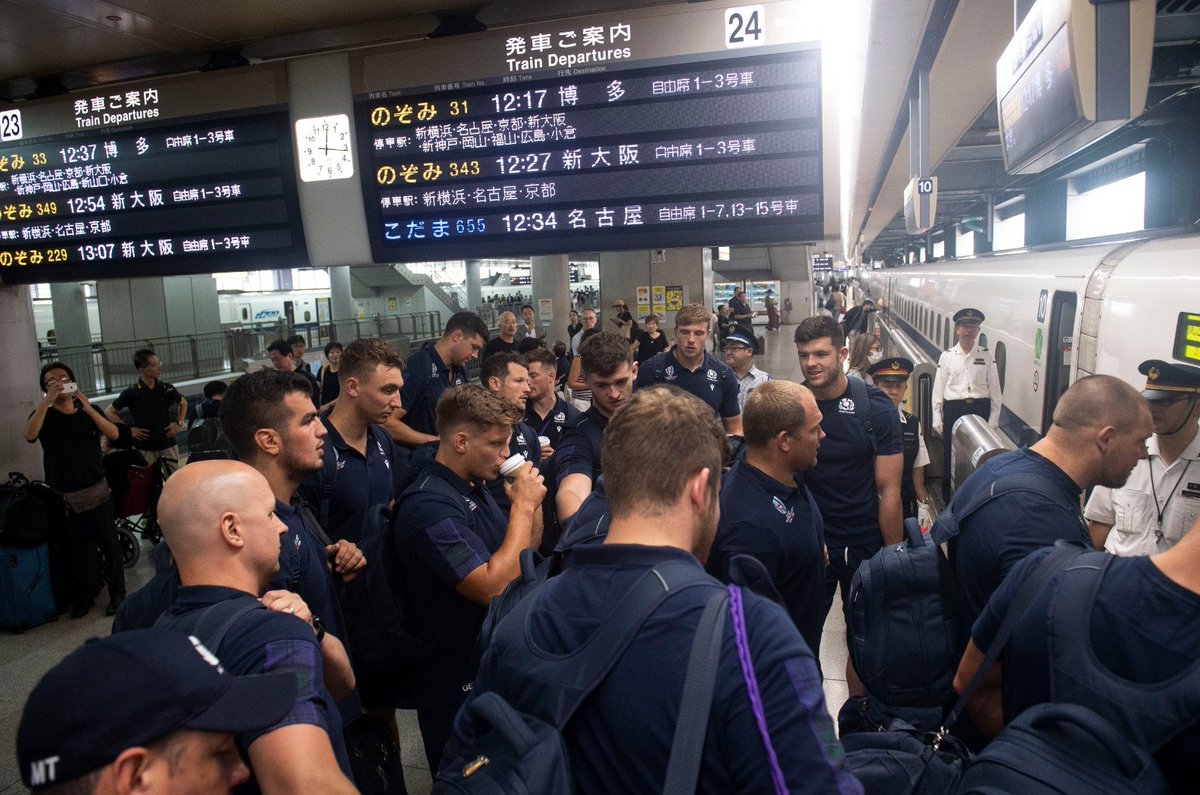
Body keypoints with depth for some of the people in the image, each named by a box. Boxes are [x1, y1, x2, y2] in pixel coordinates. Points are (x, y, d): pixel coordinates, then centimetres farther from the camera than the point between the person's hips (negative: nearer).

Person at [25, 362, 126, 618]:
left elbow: (114, 434, -10)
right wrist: (46, 401, -25)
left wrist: (88, 407, -20)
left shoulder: (89, 412, 6)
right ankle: (83, 595, 23)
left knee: (109, 544, 2)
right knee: (74, 549, 8)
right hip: (62, 498, 0)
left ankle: (117, 593, 14)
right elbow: (29, 434, -19)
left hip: (97, 492, 0)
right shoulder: (44, 415, 3)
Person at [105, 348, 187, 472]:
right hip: (144, 448, -2)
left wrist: (179, 423, 7)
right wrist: (129, 430, -6)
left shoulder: (166, 388, 1)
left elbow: (183, 403, 19)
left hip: (168, 444, 2)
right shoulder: (131, 393, -7)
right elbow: (109, 412, 1)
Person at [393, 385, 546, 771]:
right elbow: (494, 587, -33)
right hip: (457, 683, -9)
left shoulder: (476, 486, 3)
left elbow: (524, 554, 12)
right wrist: (523, 505, -25)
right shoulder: (428, 504, -27)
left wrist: (531, 503, -6)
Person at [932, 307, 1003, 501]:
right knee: (950, 456, 4)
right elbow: (938, 390, 4)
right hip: (954, 409, 0)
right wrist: (937, 421, 1)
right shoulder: (947, 356, 3)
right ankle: (948, 501, 19)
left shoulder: (987, 356, 3)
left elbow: (995, 390, 4)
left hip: (980, 409, 0)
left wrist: (993, 420, 0)